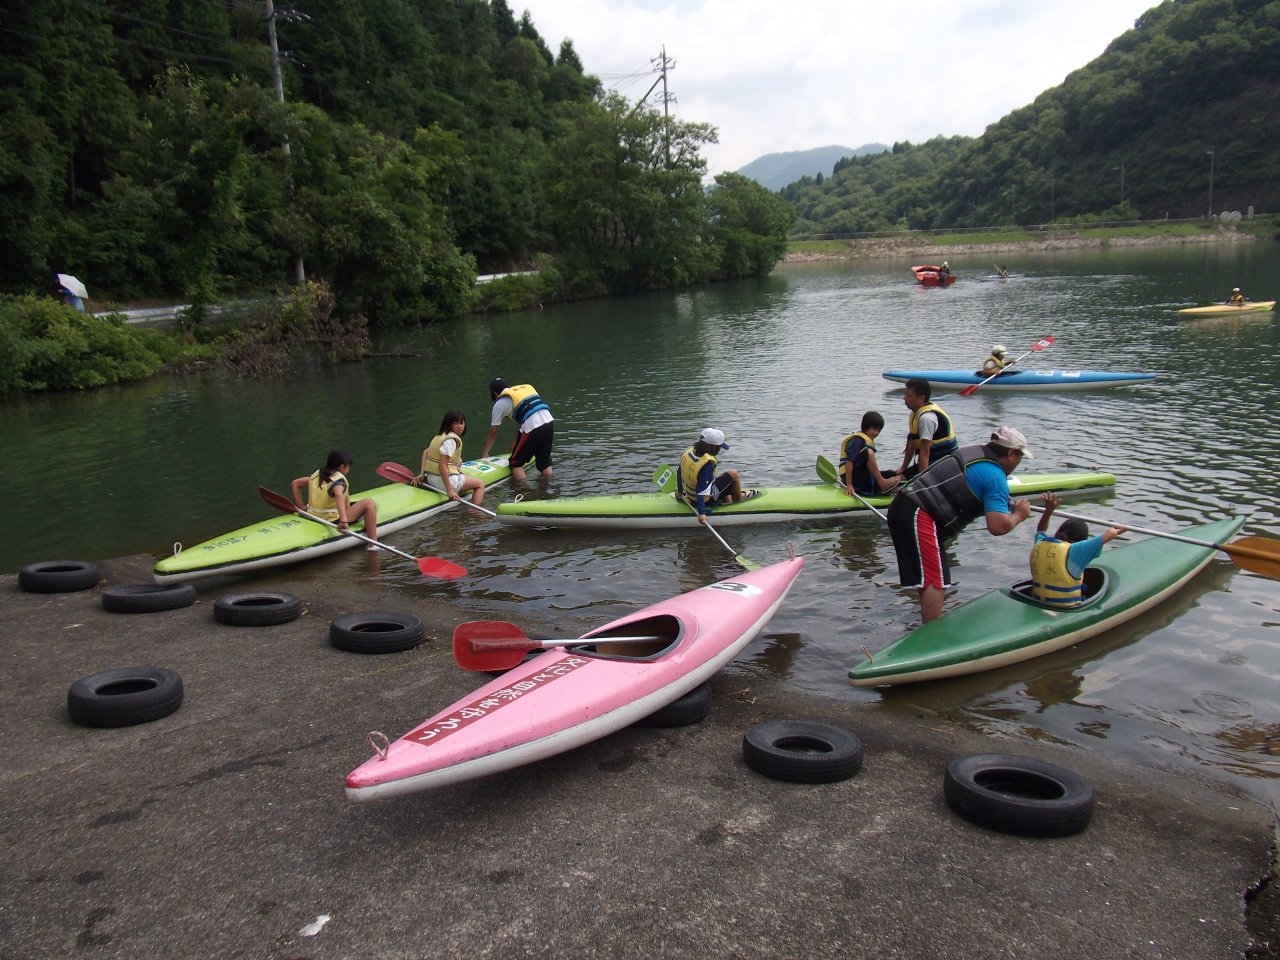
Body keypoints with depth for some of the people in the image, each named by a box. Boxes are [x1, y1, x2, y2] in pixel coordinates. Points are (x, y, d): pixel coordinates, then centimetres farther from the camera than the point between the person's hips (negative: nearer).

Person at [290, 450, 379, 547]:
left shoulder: (317, 474, 8)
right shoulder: (339, 479, -16)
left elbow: (295, 483, 14)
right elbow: (338, 494, -38)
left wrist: (301, 507, 15)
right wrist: (344, 521, -48)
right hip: (334, 522, -9)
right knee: (369, 502, -10)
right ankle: (372, 545, -14)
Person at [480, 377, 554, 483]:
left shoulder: (500, 403, 11)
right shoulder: (525, 388, 28)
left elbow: (492, 434, 20)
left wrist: (484, 453, 32)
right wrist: (515, 442, 44)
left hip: (533, 428, -6)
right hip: (550, 422, 6)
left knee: (516, 463, 9)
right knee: (544, 461, 21)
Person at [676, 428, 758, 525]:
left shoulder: (688, 452, -9)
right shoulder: (707, 465, -33)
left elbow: (679, 473, 6)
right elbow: (702, 491, -36)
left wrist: (679, 491, 21)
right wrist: (701, 513, -34)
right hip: (707, 500, -8)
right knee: (733, 474, 1)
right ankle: (738, 498, 25)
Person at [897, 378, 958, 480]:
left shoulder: (926, 417, -23)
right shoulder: (917, 413, 7)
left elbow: (925, 452, -26)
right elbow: (912, 444, 13)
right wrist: (903, 468, 15)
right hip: (934, 461, 10)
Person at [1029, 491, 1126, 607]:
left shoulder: (1038, 545, 1)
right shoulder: (1073, 551, -16)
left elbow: (1040, 530, 28)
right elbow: (1110, 534, -11)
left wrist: (1049, 509, 20)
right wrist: (1114, 531, 11)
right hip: (1066, 609, -7)